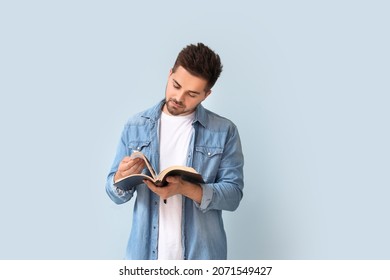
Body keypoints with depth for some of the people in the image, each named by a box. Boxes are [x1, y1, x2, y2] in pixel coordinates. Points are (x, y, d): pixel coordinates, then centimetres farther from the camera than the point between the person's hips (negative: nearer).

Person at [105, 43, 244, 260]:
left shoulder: (224, 132, -4)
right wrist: (121, 178, -18)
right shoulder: (135, 127, 1)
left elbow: (233, 194, -9)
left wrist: (185, 188, -23)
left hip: (201, 254, -1)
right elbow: (116, 194, 4)